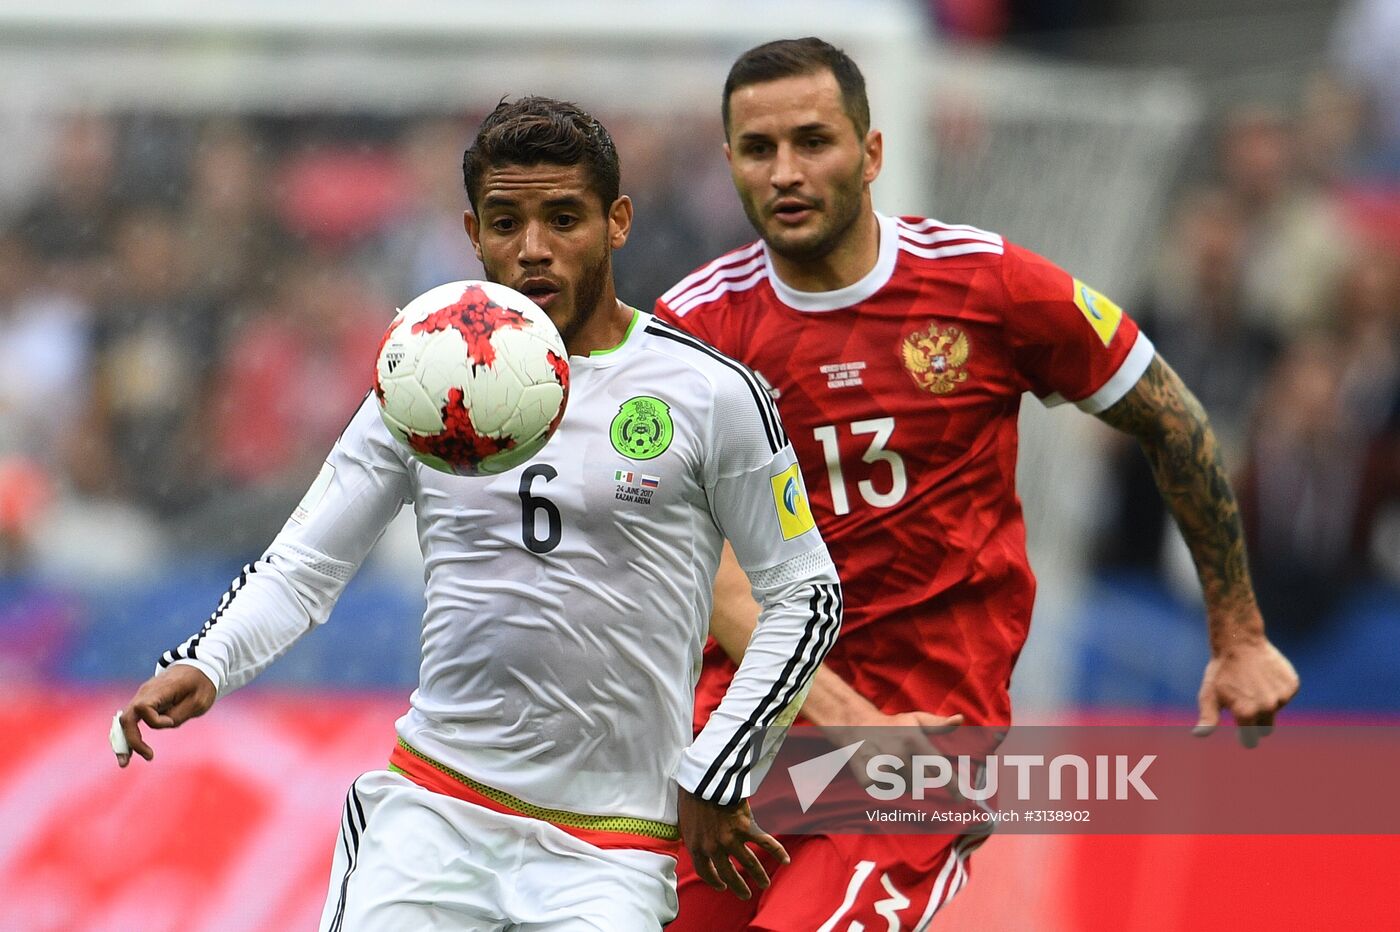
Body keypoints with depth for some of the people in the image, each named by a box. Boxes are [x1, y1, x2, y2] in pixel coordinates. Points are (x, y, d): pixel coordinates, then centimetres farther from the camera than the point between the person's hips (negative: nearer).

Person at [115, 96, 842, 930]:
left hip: (608, 847, -2)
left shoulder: (708, 391, -2)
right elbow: (303, 566, 10)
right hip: (431, 806, 2)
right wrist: (203, 666, -9)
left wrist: (715, 774, -2)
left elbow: (806, 595, 4)